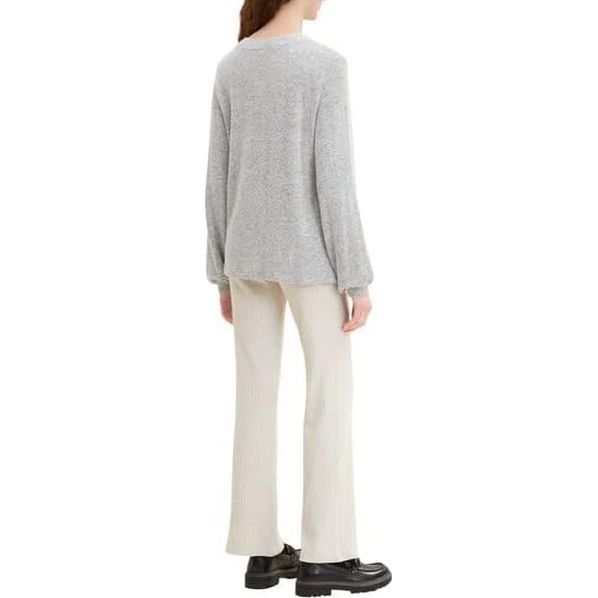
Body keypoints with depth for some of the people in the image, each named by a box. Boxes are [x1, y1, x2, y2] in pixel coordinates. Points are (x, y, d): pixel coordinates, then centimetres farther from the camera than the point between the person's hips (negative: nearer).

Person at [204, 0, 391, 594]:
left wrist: (223, 272, 12)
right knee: (332, 393, 2)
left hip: (248, 250, 6)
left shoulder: (230, 67, 4)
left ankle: (261, 550, 13)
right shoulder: (325, 64, -14)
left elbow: (218, 179, 5)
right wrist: (357, 279, -11)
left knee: (257, 395, 8)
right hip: (307, 253, -6)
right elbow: (333, 180, -16)